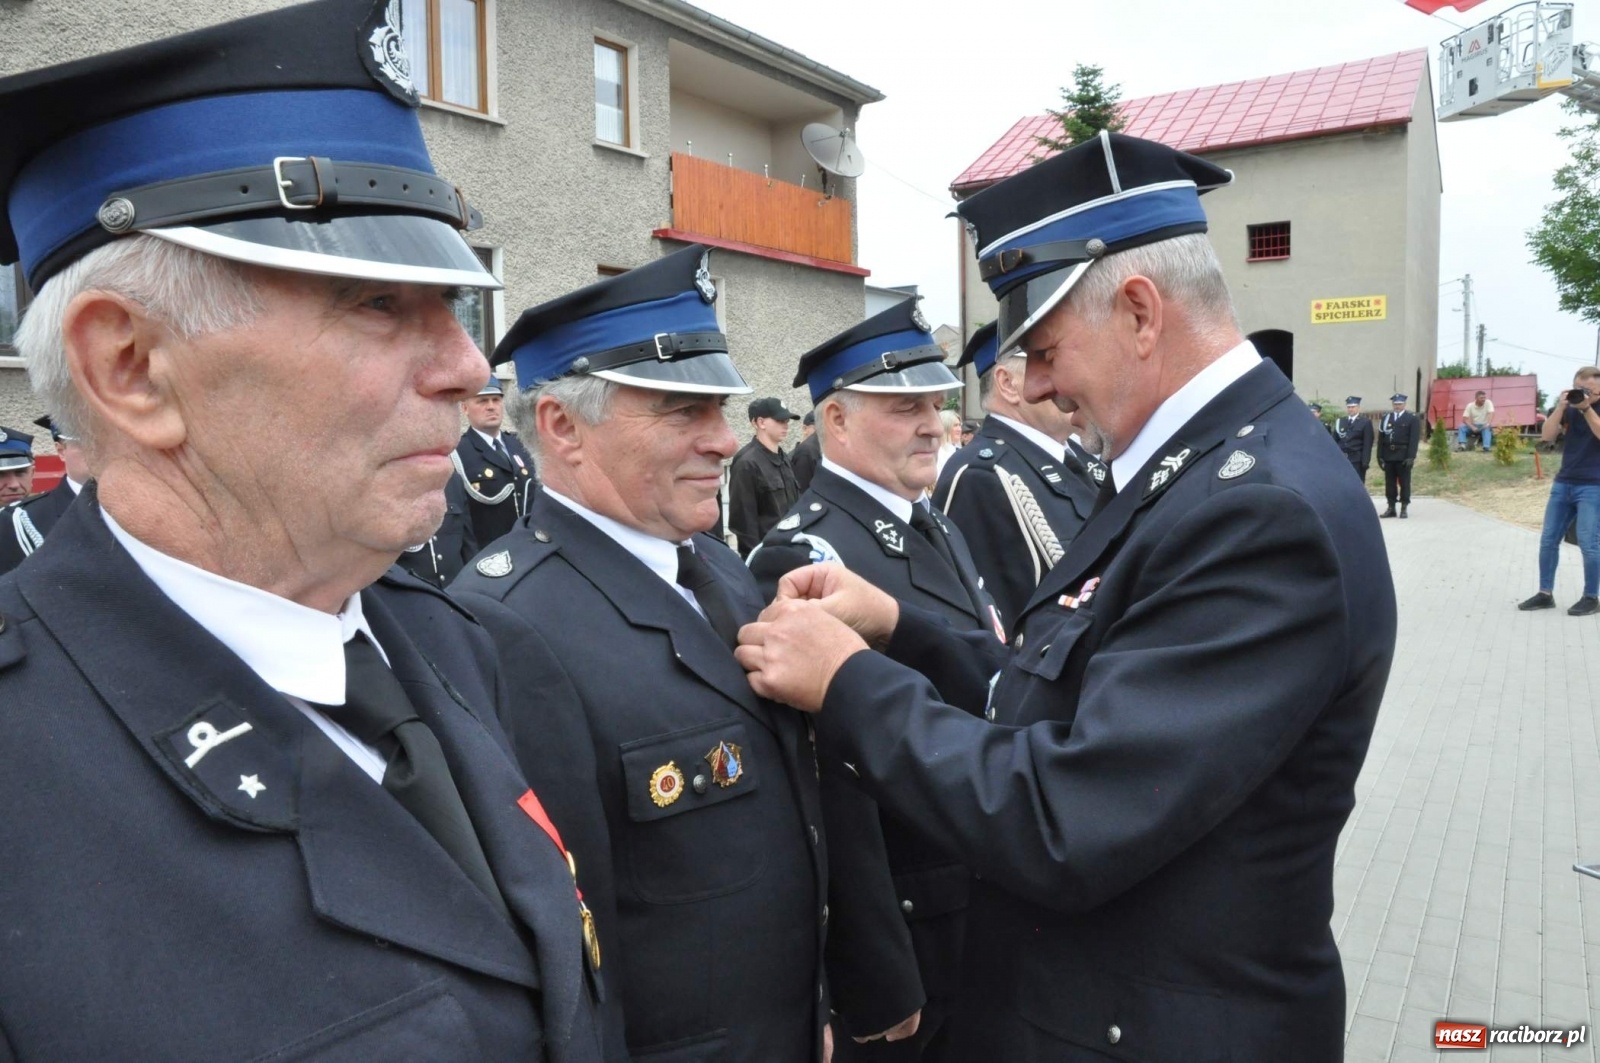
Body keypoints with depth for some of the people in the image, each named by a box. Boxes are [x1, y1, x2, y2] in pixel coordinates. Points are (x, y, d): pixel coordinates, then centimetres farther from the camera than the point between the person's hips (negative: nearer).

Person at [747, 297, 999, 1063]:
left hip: (983, 906, 8)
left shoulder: (940, 533, 7)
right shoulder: (808, 556, -23)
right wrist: (880, 985, -20)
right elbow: (835, 794, -24)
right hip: (901, 929, -8)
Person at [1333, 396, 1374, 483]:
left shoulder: (1365, 422, 3)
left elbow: (1367, 444, -4)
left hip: (1357, 461, -3)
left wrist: (1365, 461, -12)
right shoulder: (1340, 422, 13)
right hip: (1341, 460, 3)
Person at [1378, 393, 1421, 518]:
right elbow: (1381, 438, 9)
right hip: (1388, 455, 3)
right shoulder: (1386, 418, 12)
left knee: (1404, 483, 1)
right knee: (1390, 483, 5)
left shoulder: (1412, 419, 2)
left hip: (1403, 456, -3)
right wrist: (1380, 455, 1)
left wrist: (1411, 457, -14)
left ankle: (1404, 508, 6)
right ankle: (1391, 508, 11)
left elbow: (1414, 439, -5)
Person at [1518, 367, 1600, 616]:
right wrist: (1560, 407, -12)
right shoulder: (1569, 410, 8)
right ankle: (1545, 594, 11)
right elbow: (1547, 436, -3)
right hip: (1563, 483, 5)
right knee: (1548, 540, 3)